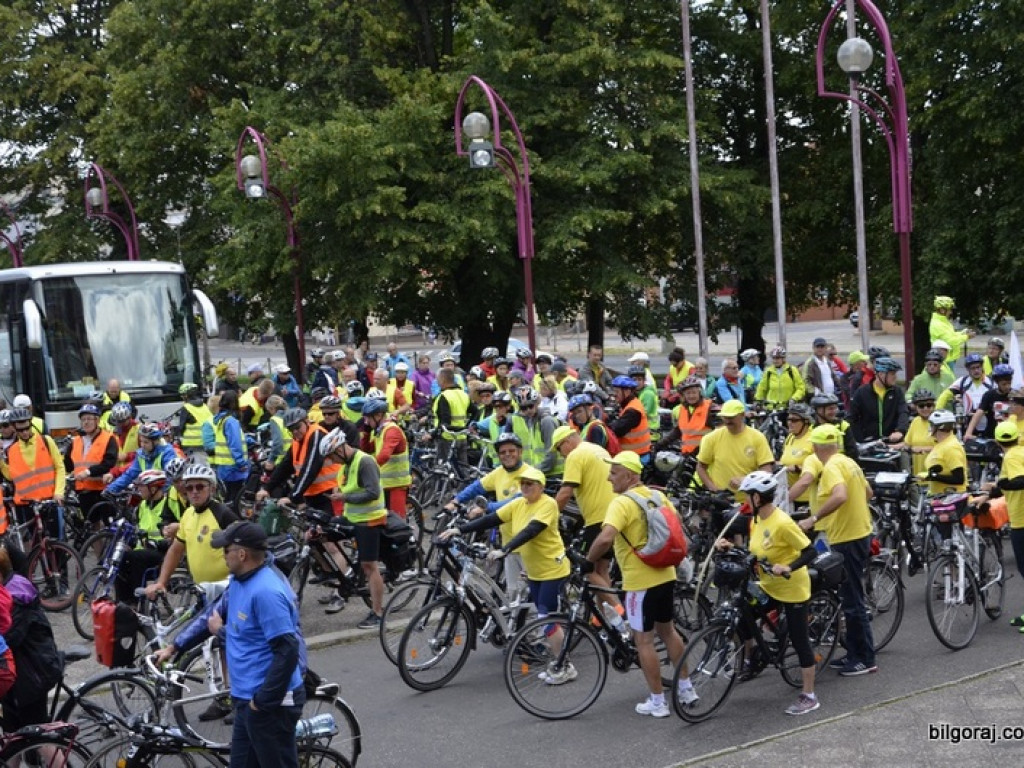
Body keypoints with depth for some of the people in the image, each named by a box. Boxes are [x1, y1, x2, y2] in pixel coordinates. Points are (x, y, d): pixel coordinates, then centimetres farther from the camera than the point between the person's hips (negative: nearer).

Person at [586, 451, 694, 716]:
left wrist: (587, 561, -17)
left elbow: (605, 538, -32)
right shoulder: (657, 496, 6)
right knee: (667, 630, 22)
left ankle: (657, 702, 10)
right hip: (666, 575, 8)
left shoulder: (622, 503, -18)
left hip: (640, 581, -8)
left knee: (644, 640, 4)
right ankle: (686, 688, 29)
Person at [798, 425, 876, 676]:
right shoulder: (848, 462, 11)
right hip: (860, 532, 10)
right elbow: (868, 492, 23)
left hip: (847, 540, -10)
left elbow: (840, 496, -35)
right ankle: (854, 654, 24)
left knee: (852, 601, -3)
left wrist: (813, 519, -30)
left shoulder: (831, 467, -18)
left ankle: (866, 659, 2)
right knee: (852, 599, 17)